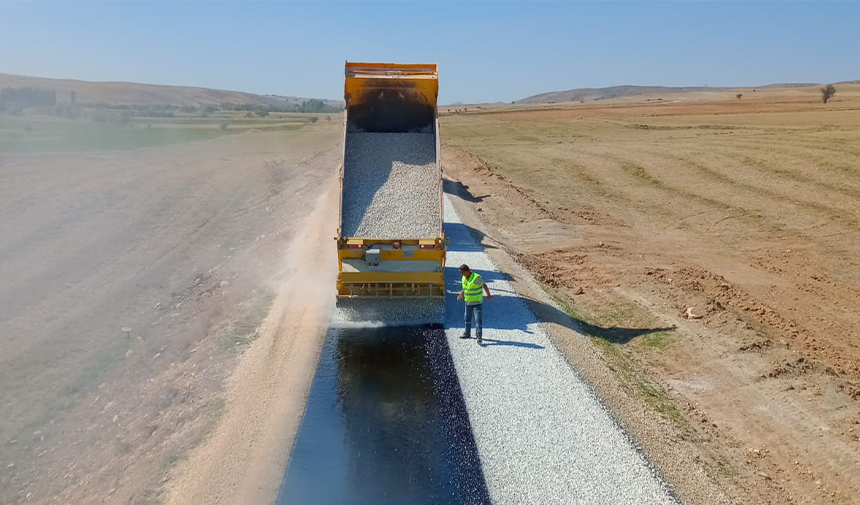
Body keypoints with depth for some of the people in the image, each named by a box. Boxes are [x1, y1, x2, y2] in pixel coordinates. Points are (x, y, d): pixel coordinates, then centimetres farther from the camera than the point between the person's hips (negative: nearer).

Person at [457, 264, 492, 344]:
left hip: (477, 303, -7)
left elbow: (484, 285, -7)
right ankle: (467, 333, 35)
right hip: (468, 302, 7)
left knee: (478, 320, -9)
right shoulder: (463, 279, 1)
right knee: (467, 319, 19)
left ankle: (479, 336, -8)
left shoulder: (476, 277, -20)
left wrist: (488, 295, 3)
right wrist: (461, 296, 5)